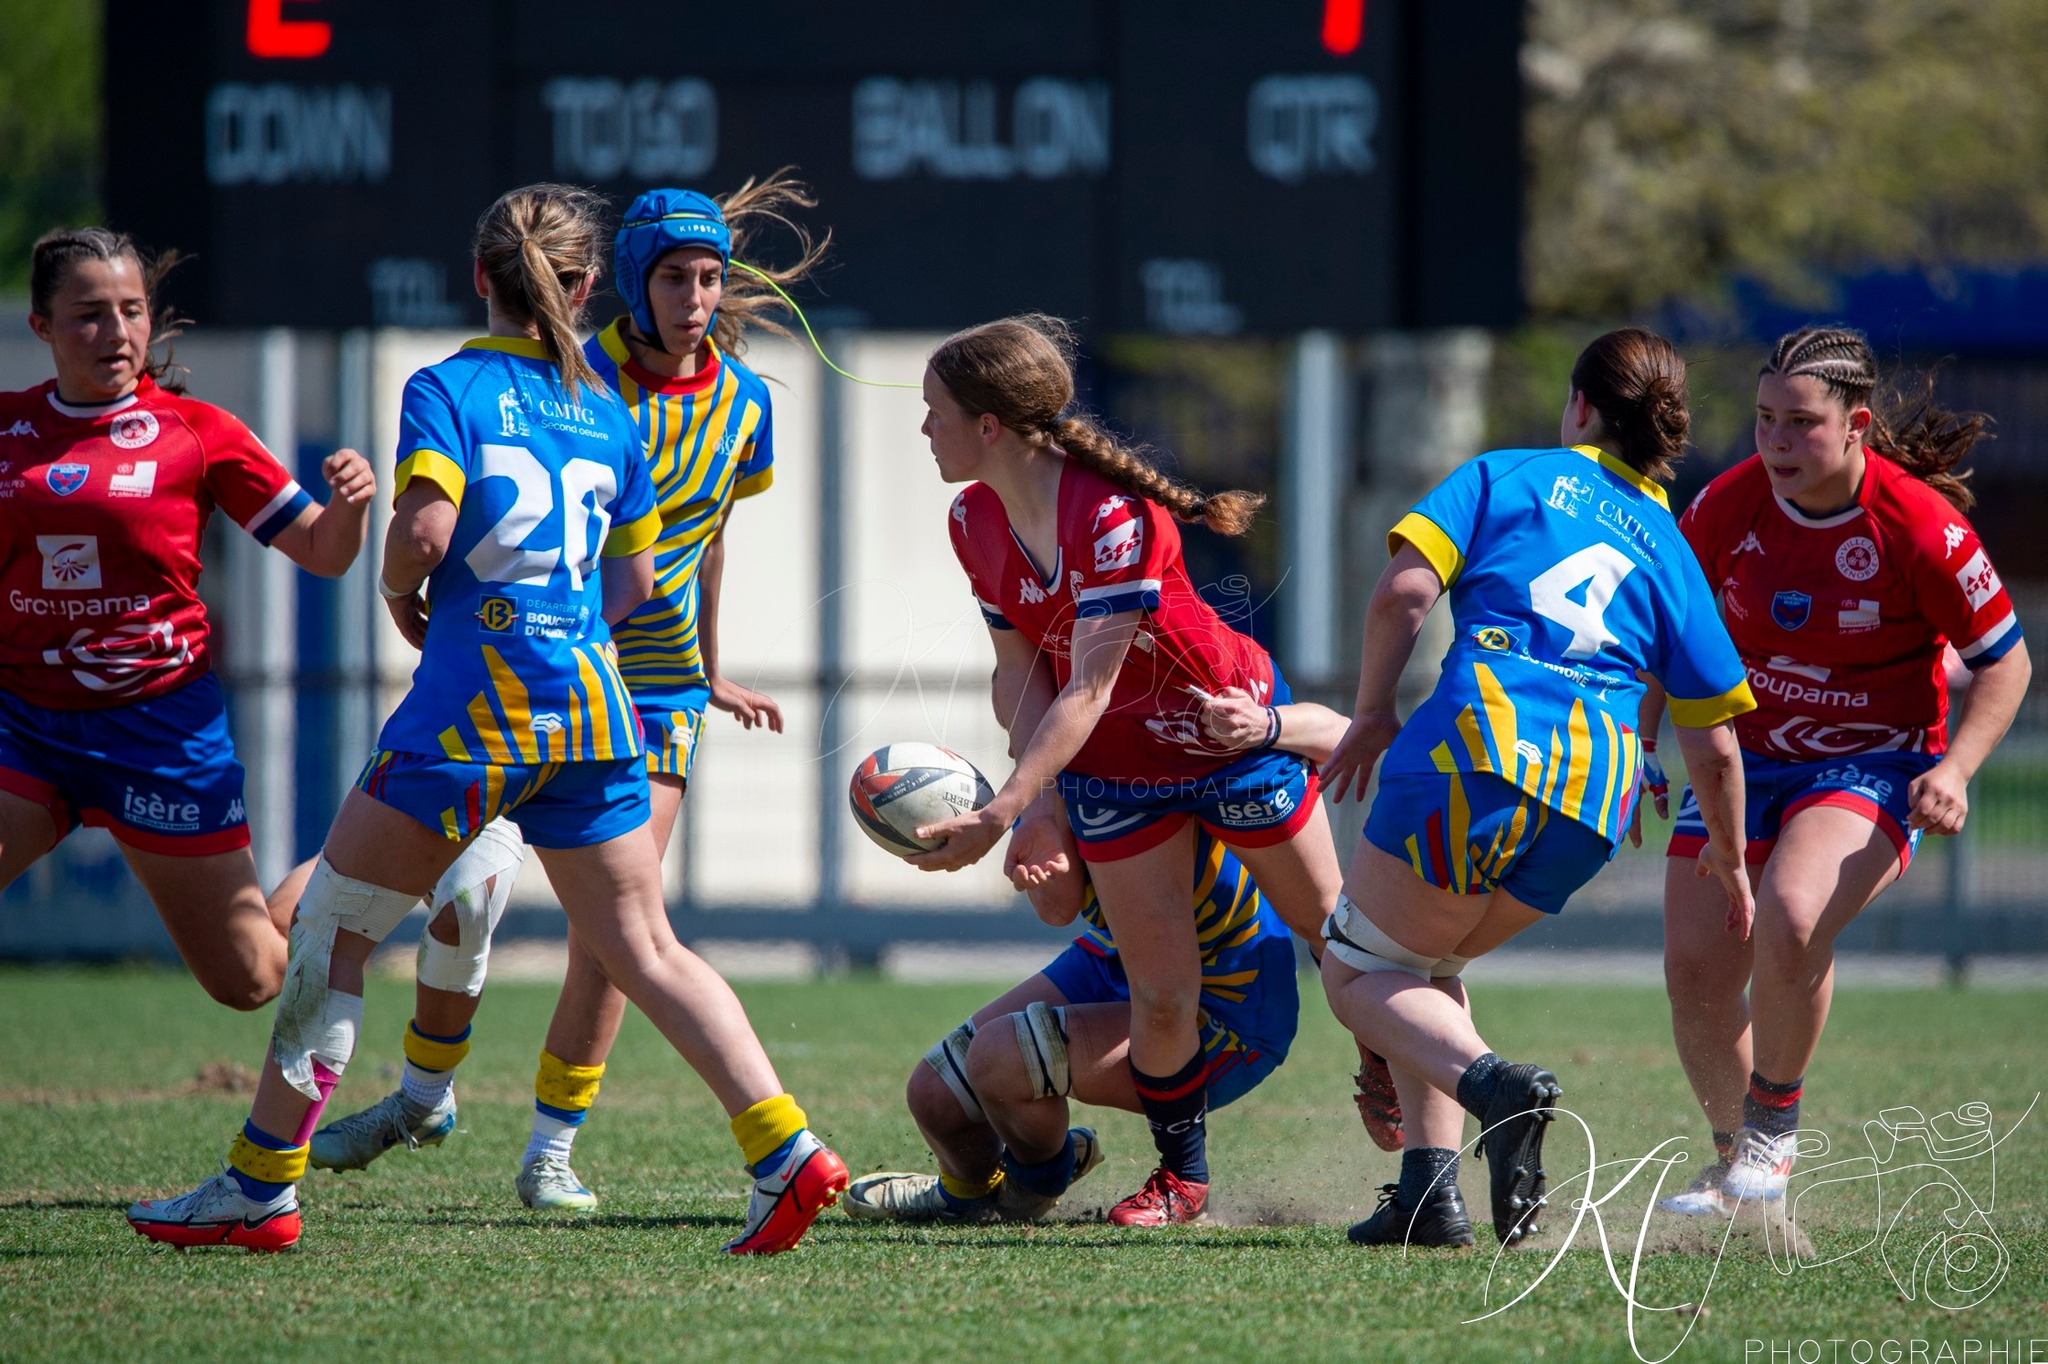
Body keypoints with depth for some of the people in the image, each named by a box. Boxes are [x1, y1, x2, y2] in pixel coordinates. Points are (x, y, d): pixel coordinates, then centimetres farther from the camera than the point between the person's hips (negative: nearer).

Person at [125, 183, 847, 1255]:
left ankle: (262, 1185, 7)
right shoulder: (606, 410, 13)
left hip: (475, 700, -5)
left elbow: (424, 531, -17)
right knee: (645, 953, 8)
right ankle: (785, 1149, -7)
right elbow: (632, 584, 16)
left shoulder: (447, 389, -3)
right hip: (592, 701, 5)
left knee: (333, 920, 6)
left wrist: (402, 600, 2)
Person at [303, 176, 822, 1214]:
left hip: (655, 686, 3)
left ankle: (551, 1149, 2)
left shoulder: (741, 404, 3)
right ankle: (424, 1094, 15)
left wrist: (707, 672, 26)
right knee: (469, 886, -11)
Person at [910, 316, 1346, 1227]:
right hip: (1111, 771, 5)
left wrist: (1001, 812, -42)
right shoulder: (975, 523, -10)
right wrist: (1040, 805, -20)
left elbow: (1088, 691, -34)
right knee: (1162, 996, -1)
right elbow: (1022, 671, -4)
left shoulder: (1111, 517, -32)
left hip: (1232, 732, -5)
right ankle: (1181, 1171, 20)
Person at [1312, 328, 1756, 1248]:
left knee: (1356, 970, 9)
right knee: (1422, 962, 25)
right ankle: (1431, 1183, 6)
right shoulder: (1668, 550, 23)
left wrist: (1372, 713, 10)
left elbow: (1404, 589, -2)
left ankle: (1493, 1085, -21)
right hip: (1596, 803, 5)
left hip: (1484, 738, -5)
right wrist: (1728, 860, 35)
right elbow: (1712, 743, 21)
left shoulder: (1507, 476, 14)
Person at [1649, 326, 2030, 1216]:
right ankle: (1734, 1160, 25)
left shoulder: (1920, 527, -19)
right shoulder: (1728, 506, -9)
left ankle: (1774, 1125, -7)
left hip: (1875, 767, -4)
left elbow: (2003, 661, -7)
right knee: (1695, 971, -3)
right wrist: (1637, 744, 4)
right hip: (1745, 756, 4)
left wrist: (1953, 770, -19)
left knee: (1791, 914, -32)